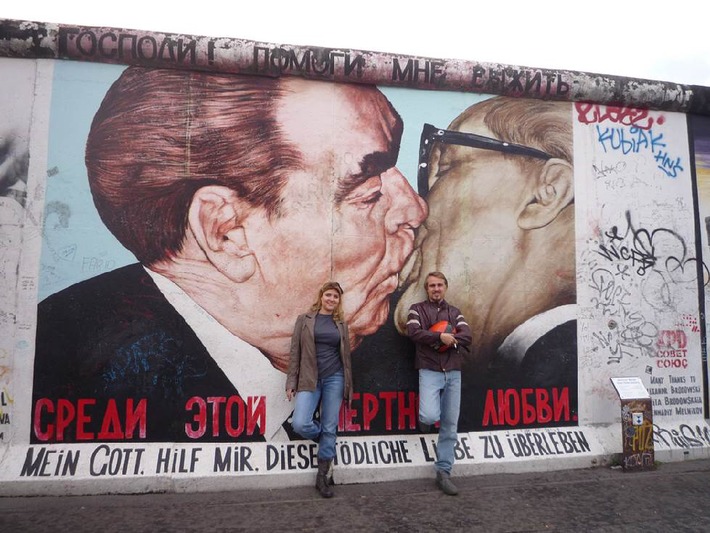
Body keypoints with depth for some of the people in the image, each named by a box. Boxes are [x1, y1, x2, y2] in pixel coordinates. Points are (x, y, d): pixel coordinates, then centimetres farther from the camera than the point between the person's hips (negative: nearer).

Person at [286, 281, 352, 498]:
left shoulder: (341, 324, 10)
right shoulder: (304, 320, 4)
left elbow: (345, 356, 14)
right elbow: (295, 352, 2)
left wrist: (348, 385, 11)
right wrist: (291, 382, -3)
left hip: (334, 378, 2)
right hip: (309, 380, -1)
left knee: (329, 427, 2)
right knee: (300, 424, -16)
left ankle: (323, 477, 16)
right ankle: (326, 440, 17)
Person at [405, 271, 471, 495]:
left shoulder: (454, 312, 15)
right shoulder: (417, 309, 5)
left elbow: (467, 336, 0)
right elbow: (413, 332, -13)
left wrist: (448, 340, -14)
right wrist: (441, 336, -18)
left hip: (453, 373, 4)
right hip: (429, 371, -3)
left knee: (450, 426, 5)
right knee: (430, 416, -23)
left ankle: (443, 472, 16)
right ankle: (425, 419, 14)